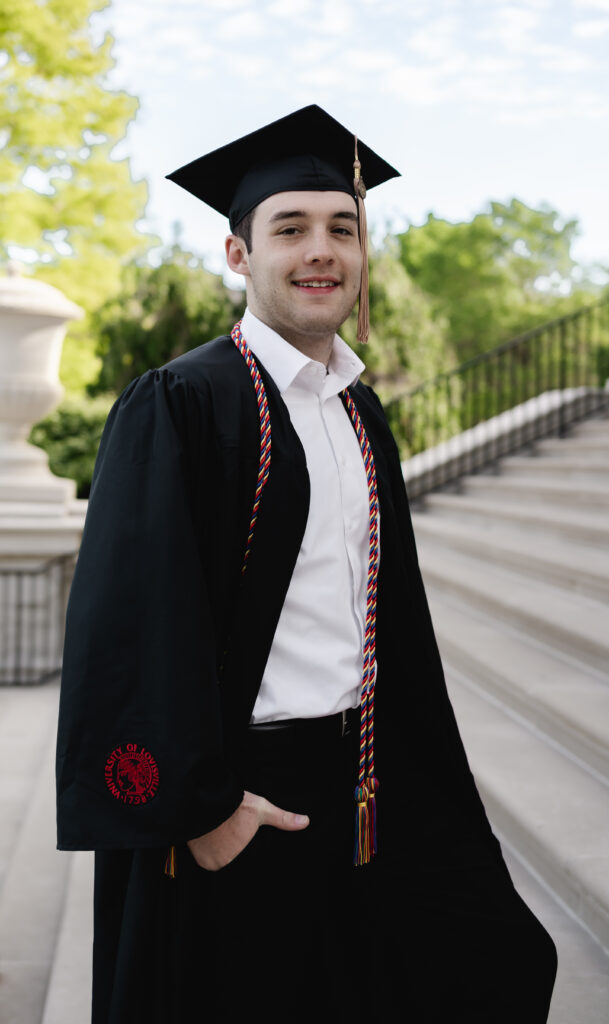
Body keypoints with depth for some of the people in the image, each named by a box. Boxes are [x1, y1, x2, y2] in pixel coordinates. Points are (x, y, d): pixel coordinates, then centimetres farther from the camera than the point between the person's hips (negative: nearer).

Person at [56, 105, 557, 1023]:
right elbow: (134, 617, -17)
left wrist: (412, 778, 15)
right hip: (237, 788, -7)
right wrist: (200, 808, -19)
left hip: (362, 783, 7)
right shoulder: (181, 404, -12)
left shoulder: (361, 415, 10)